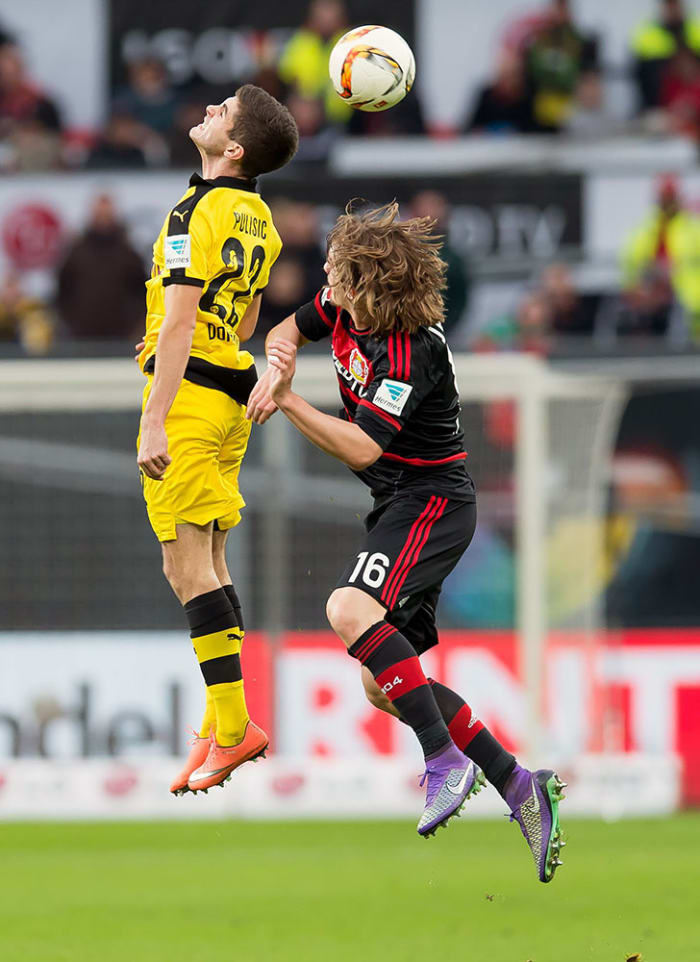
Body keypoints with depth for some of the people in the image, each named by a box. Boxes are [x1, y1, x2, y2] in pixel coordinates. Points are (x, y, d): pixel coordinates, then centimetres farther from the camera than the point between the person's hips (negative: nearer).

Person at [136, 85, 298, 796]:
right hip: (232, 394, 9)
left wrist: (155, 423, -23)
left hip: (188, 392, -9)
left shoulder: (196, 211, -15)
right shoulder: (258, 218, 12)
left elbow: (180, 321, -21)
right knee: (207, 563, 12)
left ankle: (233, 727, -15)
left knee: (187, 563, -10)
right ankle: (218, 726, 12)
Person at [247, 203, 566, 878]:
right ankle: (518, 785, 10)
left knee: (350, 610, -33)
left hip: (431, 502, -10)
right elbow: (290, 330, 20)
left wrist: (287, 401, -24)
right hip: (399, 508, 10)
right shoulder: (347, 310, 2)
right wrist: (279, 359, -3)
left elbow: (362, 448, -27)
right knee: (383, 686, 6)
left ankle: (445, 763, -30)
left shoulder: (409, 353, -24)